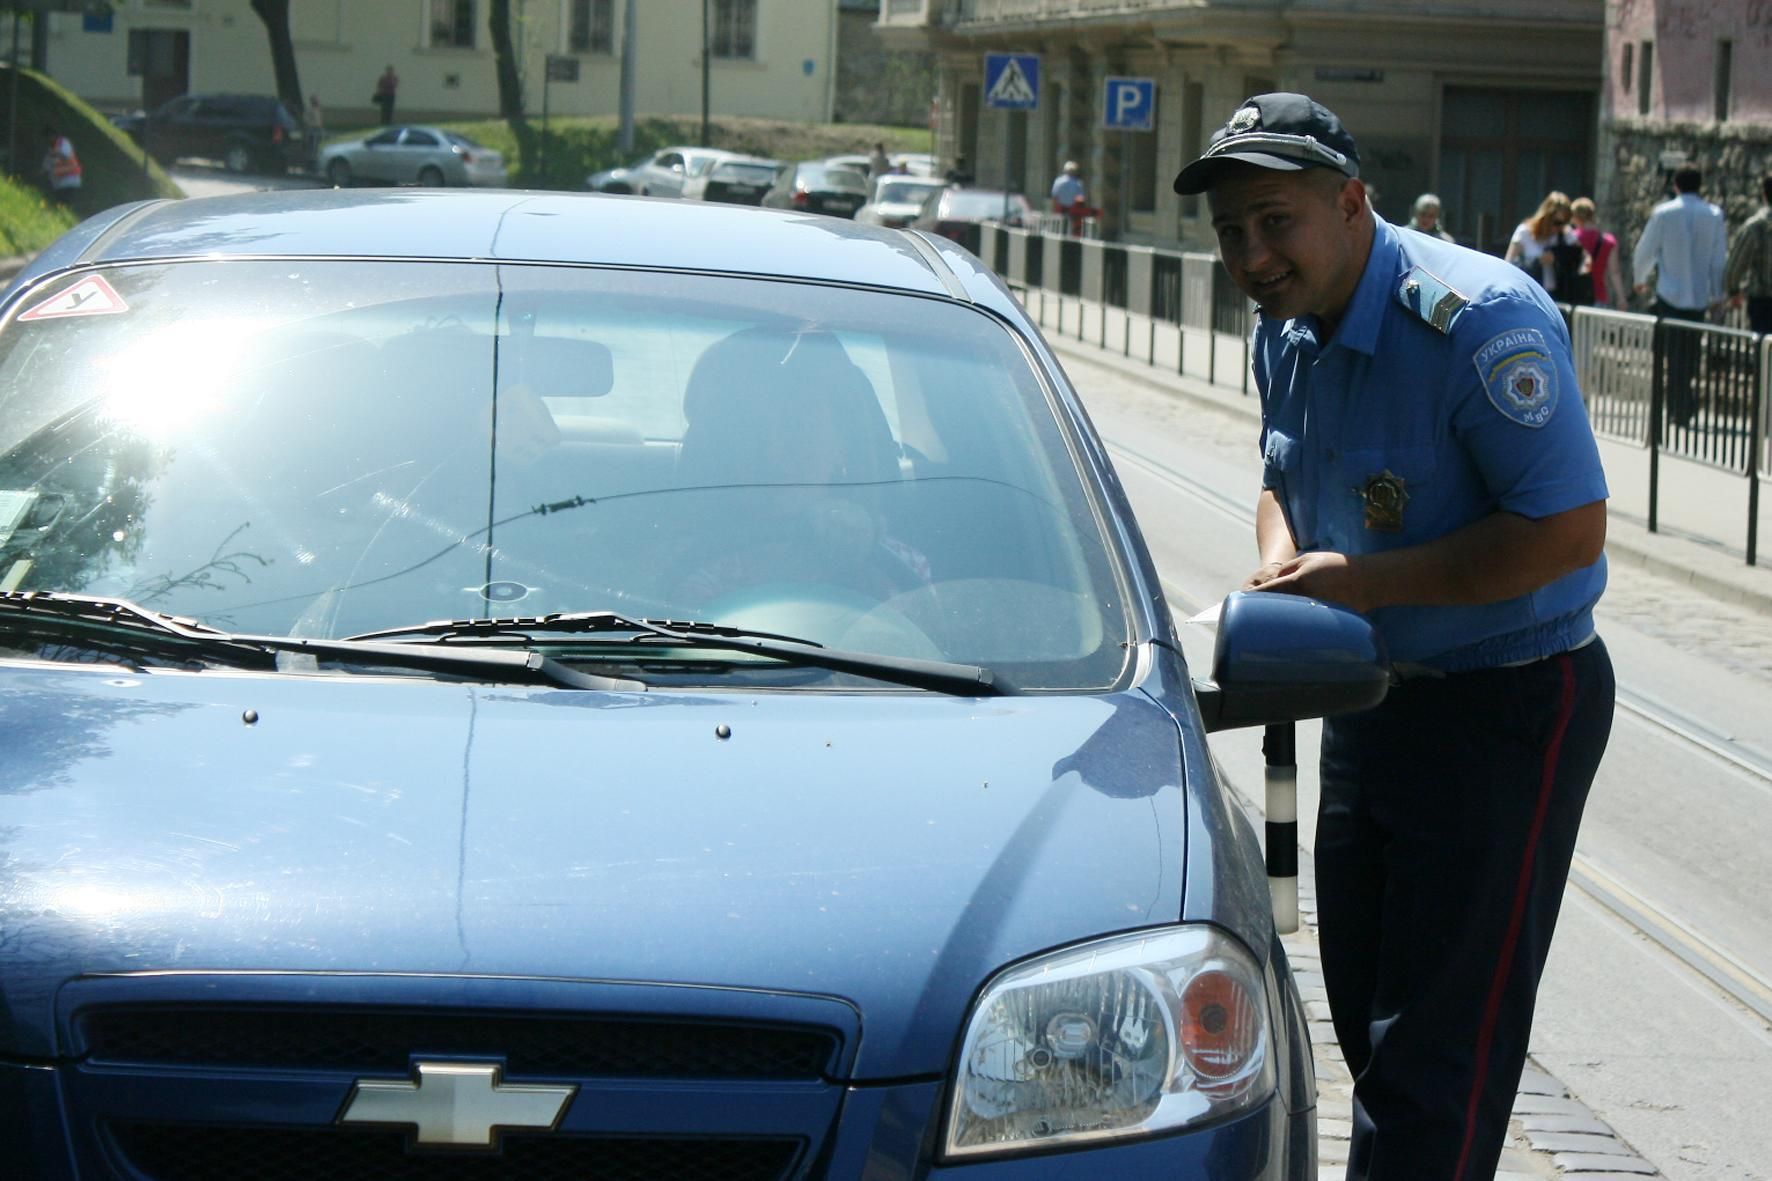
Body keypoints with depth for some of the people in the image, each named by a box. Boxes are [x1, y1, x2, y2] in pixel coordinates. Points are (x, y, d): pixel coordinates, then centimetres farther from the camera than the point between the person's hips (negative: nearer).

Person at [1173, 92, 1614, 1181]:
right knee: (1366, 1009, 16)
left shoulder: (1479, 320, -23)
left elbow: (1569, 528, -26)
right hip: (1371, 696, 9)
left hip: (1508, 710, -9)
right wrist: (1282, 570, -2)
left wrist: (1371, 582, -24)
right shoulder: (1286, 330, 4)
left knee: (1441, 1037, -6)